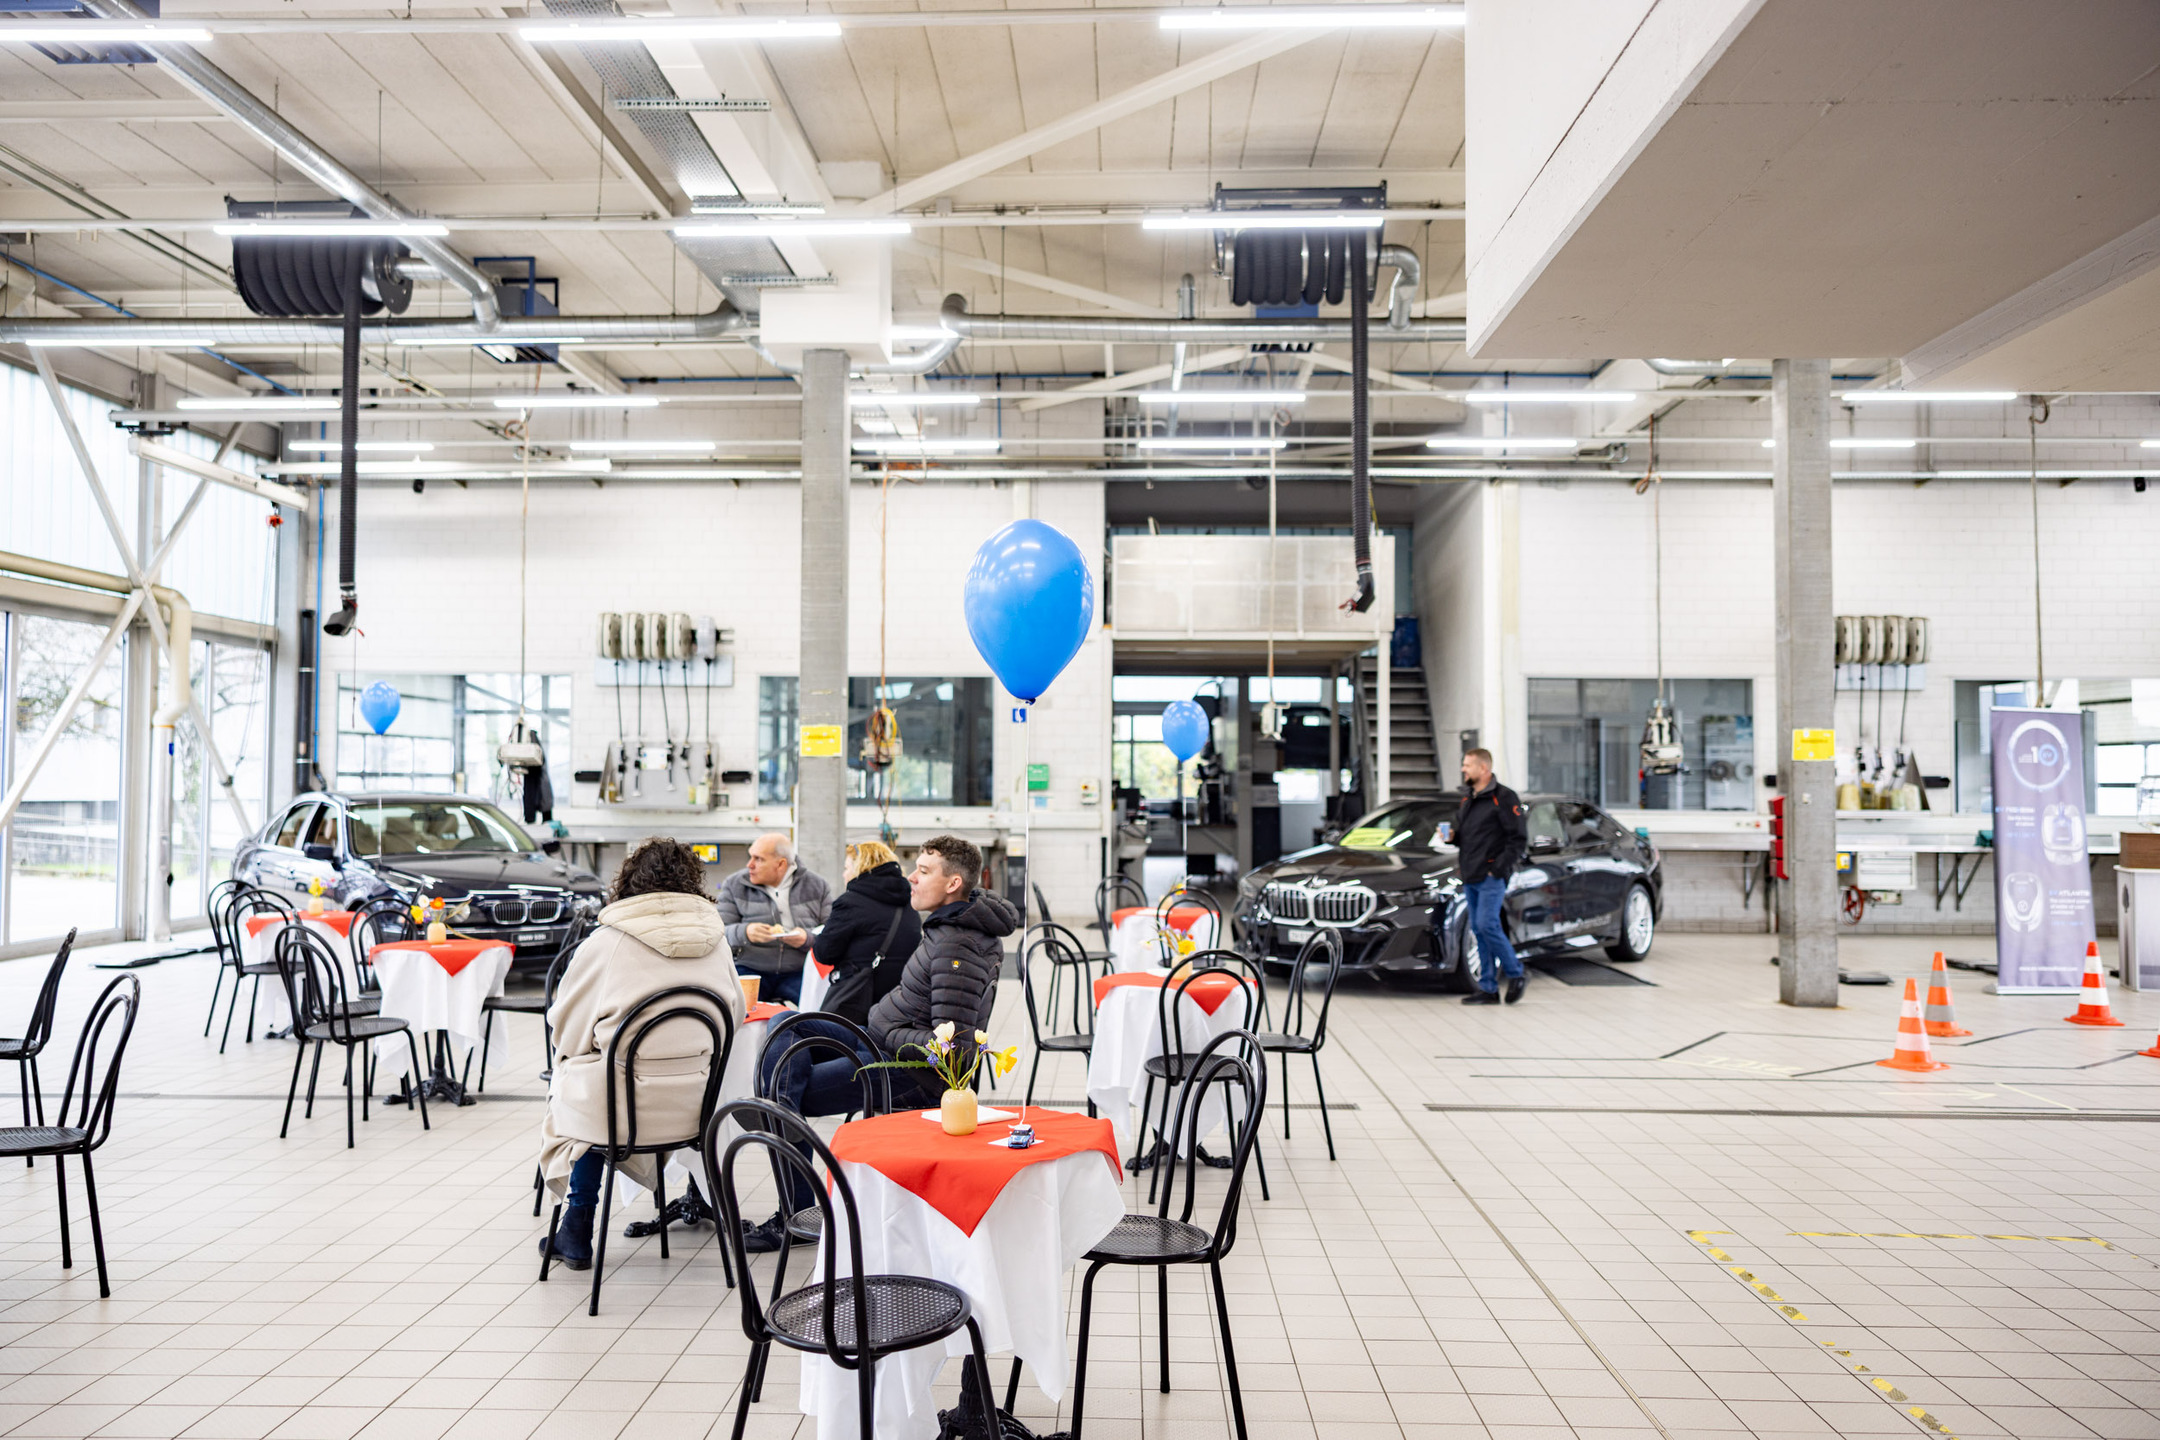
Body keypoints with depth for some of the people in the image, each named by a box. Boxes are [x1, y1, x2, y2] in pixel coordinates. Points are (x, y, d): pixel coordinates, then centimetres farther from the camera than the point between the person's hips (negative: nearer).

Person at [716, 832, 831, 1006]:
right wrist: (744, 933, -18)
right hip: (748, 970, 0)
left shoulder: (817, 886, 9)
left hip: (799, 973, 1)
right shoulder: (734, 885, 10)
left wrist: (807, 938, -17)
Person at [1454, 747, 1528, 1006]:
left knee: (1487, 925, -14)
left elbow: (1518, 838, -11)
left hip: (1492, 877, -8)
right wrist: (1452, 836, 3)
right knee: (1478, 930, 7)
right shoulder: (1468, 798, 17)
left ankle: (1515, 971, 6)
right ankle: (1488, 988, 10)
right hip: (1470, 877, 8)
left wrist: (1499, 868, -16)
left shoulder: (1504, 798, -8)